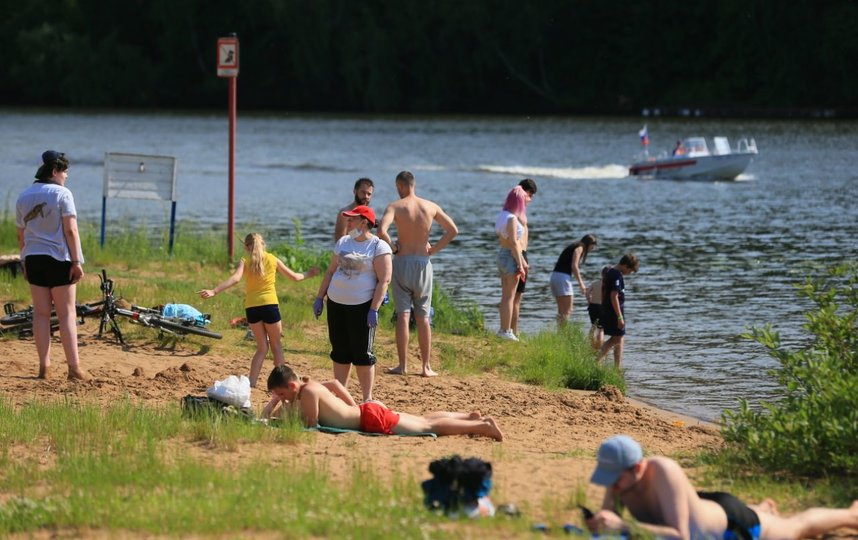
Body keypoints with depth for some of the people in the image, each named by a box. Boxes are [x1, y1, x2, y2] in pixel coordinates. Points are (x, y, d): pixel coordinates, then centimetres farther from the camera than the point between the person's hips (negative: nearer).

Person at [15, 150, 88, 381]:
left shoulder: (24, 197, 8)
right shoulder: (62, 193, -8)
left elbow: (21, 234, 12)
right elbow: (70, 230, -13)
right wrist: (76, 261, -10)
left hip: (33, 258, 5)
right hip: (59, 258, -5)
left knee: (41, 313, 8)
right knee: (66, 313, -2)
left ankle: (44, 367, 7)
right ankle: (74, 368, -4)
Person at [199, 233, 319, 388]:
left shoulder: (245, 261, 2)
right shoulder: (272, 260, 7)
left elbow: (235, 278, -16)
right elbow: (294, 277, 16)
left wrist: (214, 291, -24)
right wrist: (308, 274, 37)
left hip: (251, 308, 1)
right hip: (269, 305, -1)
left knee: (262, 347, 13)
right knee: (276, 345, 14)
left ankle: (251, 382, 2)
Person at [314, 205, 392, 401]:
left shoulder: (379, 247, -7)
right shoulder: (343, 243, 12)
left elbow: (384, 280, -13)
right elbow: (330, 272, 18)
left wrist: (374, 309, -19)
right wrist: (319, 298, 11)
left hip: (362, 307, -6)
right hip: (336, 304, 6)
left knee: (362, 355, -3)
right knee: (340, 353, 10)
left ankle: (368, 399, 4)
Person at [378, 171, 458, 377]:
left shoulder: (395, 206, -8)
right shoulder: (431, 207, 3)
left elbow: (382, 231, -24)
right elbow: (453, 230, 6)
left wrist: (393, 247, -7)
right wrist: (434, 249, 9)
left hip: (402, 262, -3)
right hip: (424, 263, 3)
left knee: (403, 315, 0)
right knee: (423, 317, 9)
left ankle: (403, 365, -1)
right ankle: (426, 366, 9)